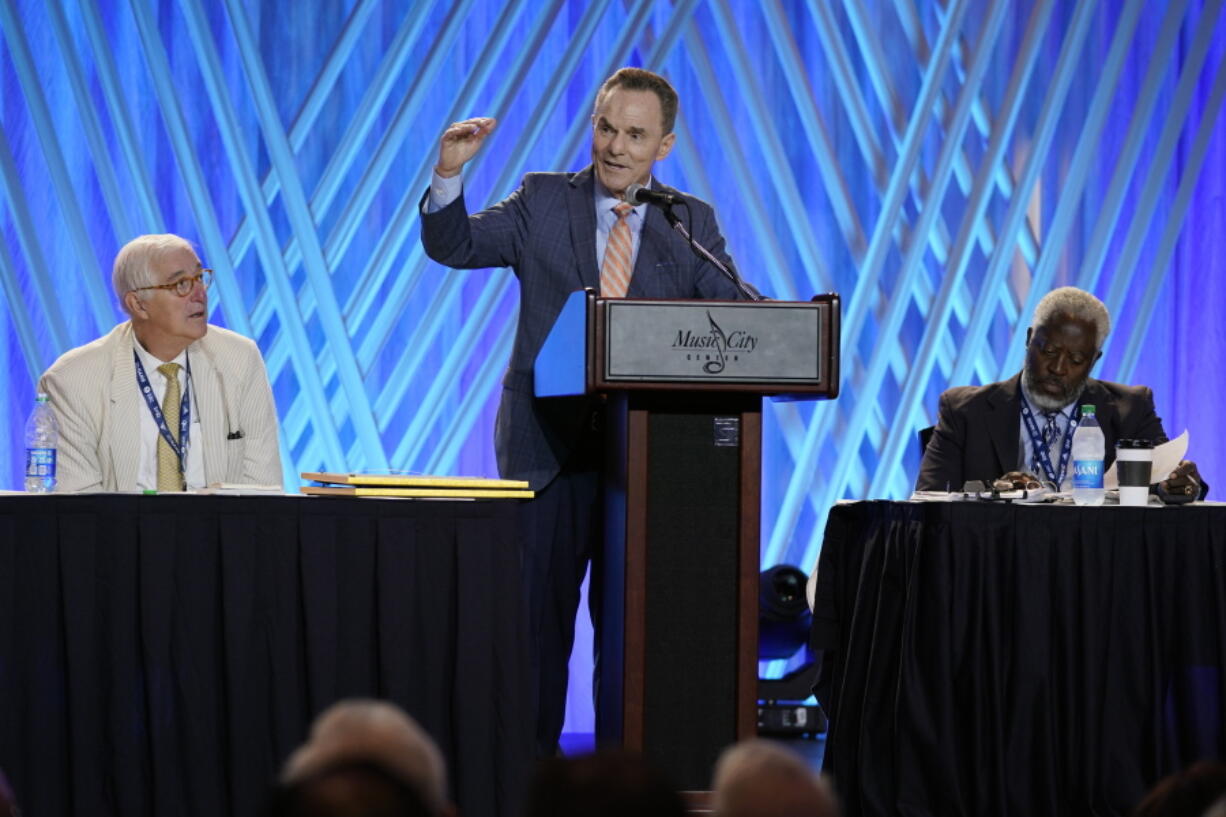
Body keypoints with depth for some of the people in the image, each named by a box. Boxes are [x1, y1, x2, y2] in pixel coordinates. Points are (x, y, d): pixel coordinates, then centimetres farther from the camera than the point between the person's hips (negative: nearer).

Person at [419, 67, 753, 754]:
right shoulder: (543, 201, 6)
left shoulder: (692, 223, 8)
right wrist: (450, 174, -19)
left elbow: (738, 317, -1)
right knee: (538, 607, 1)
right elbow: (455, 246, -2)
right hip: (550, 439, -1)